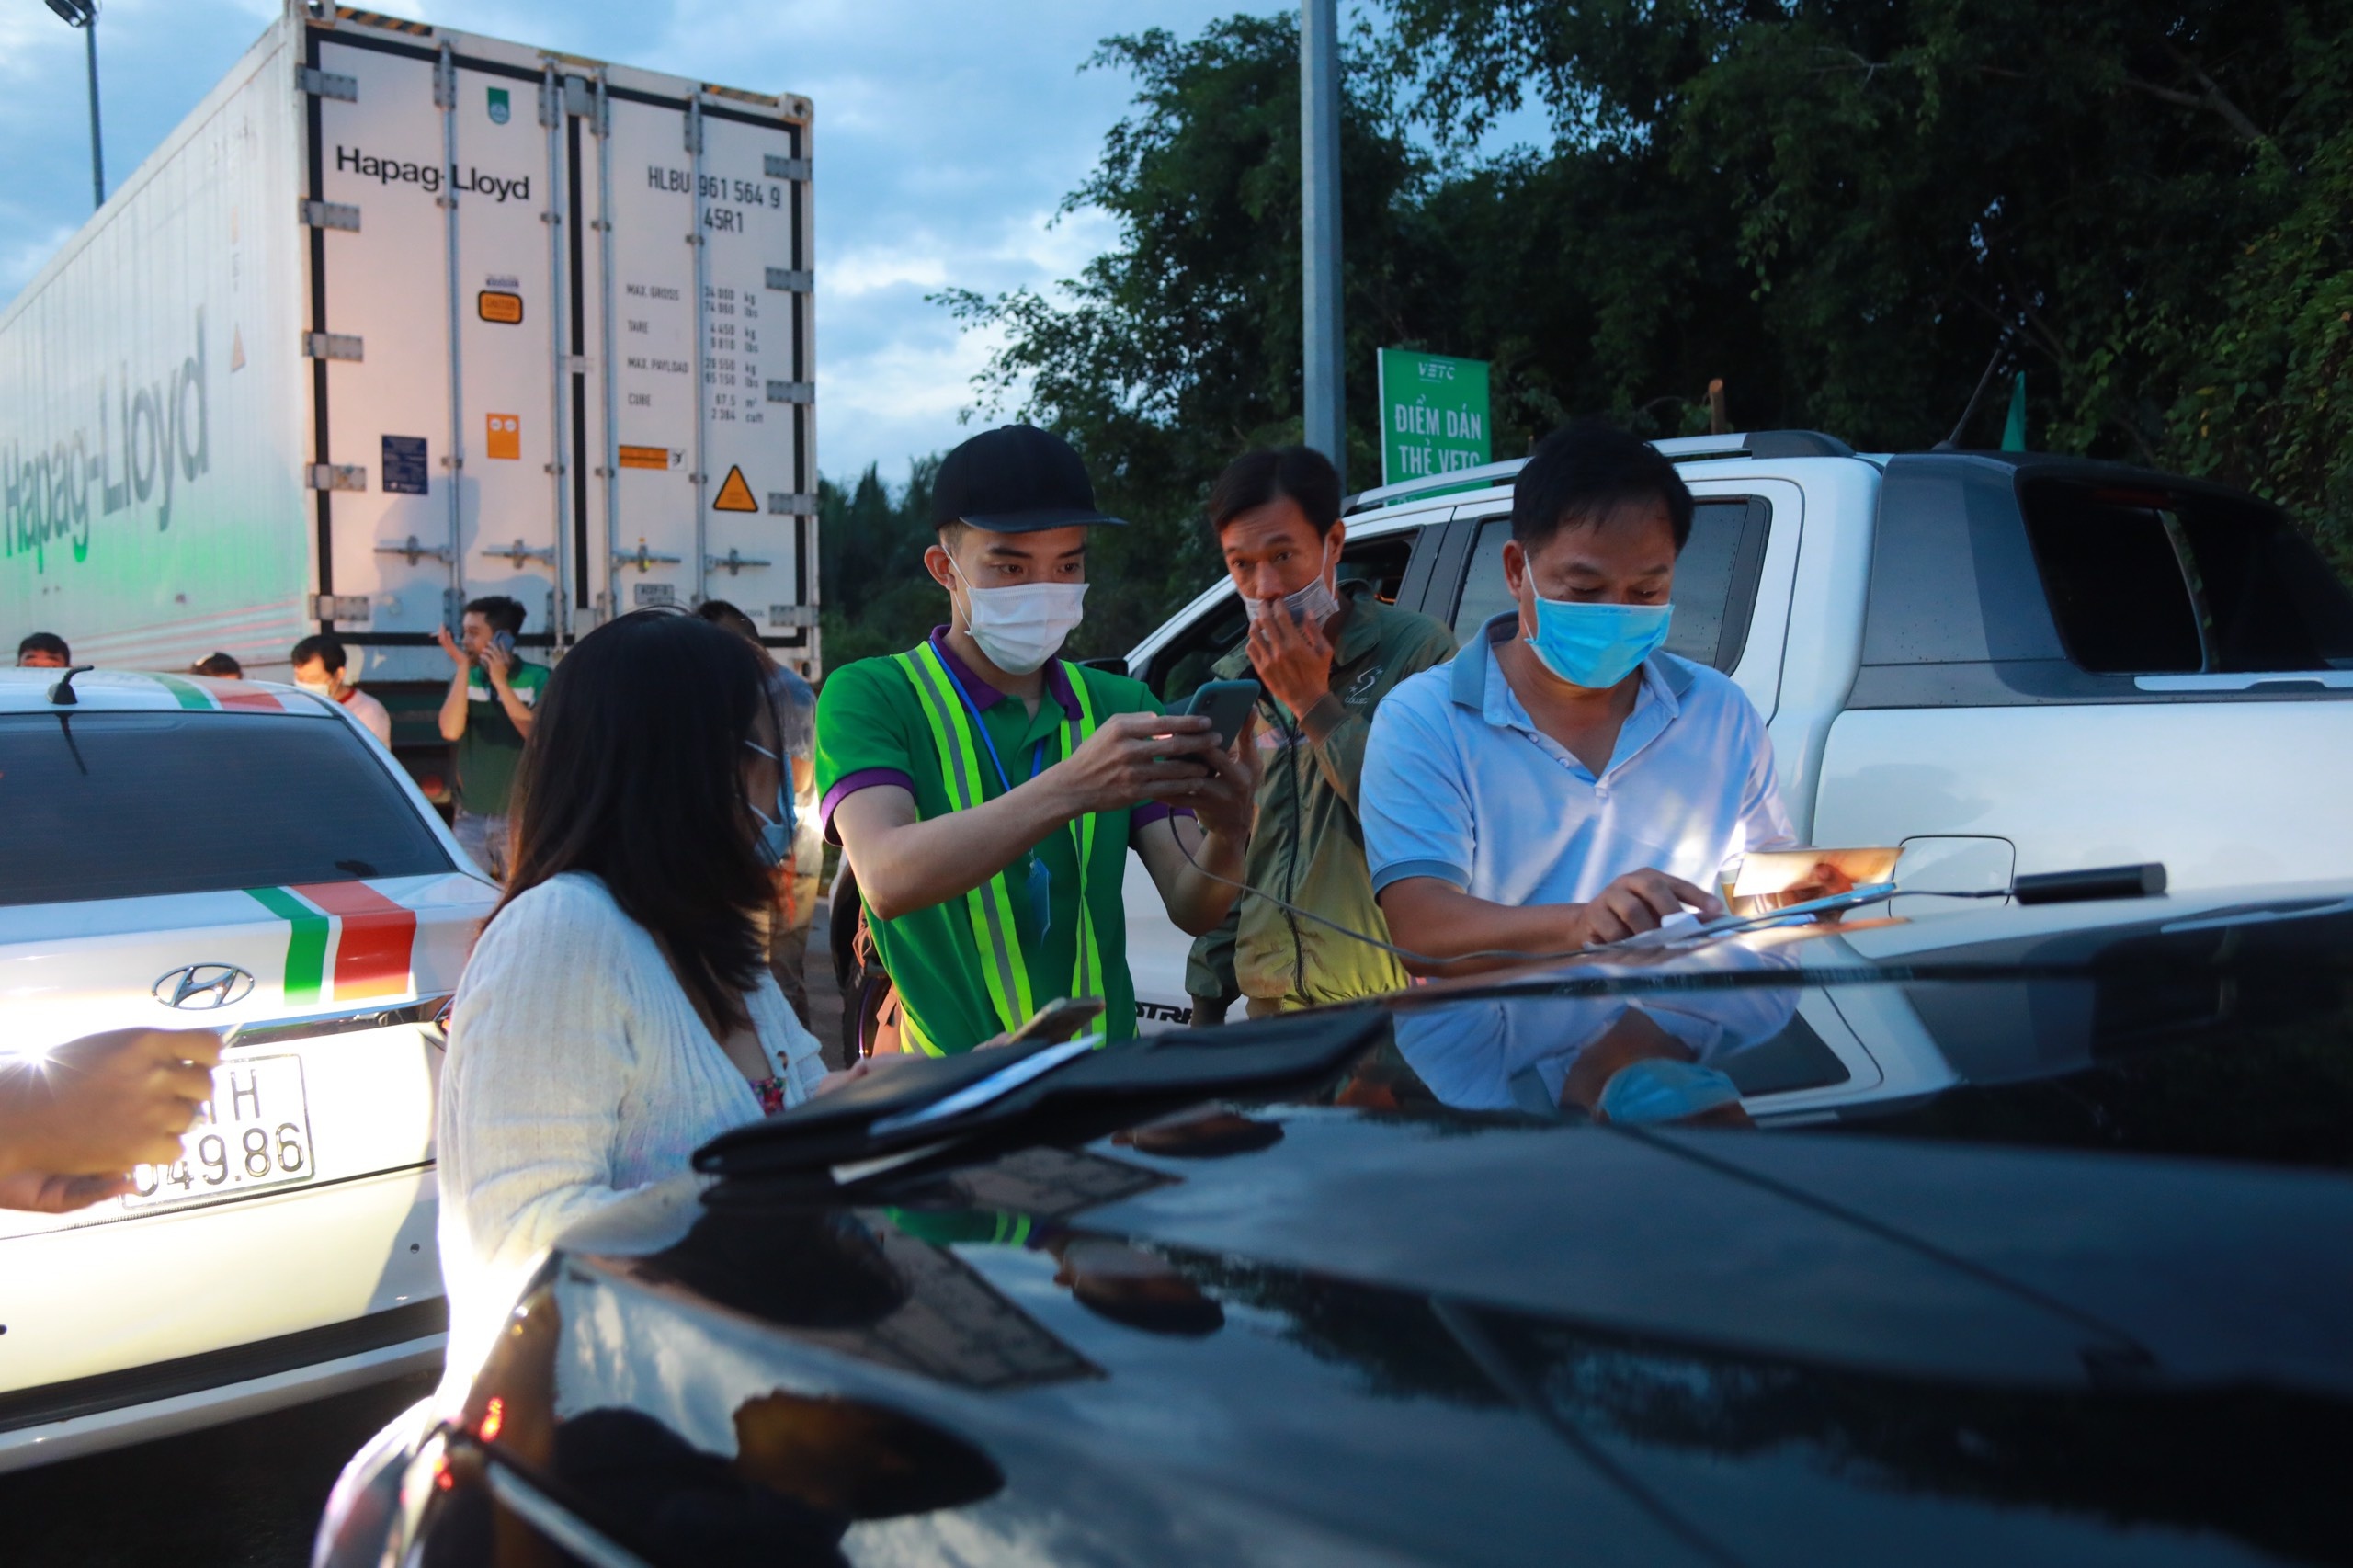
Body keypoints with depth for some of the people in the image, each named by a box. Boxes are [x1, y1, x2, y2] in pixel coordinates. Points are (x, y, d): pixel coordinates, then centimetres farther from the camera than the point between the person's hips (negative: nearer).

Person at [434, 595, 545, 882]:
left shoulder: (538, 680, -2)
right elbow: (450, 730, -8)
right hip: (470, 818, 3)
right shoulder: (464, 679, 8)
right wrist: (463, 667, -8)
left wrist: (501, 682, -15)